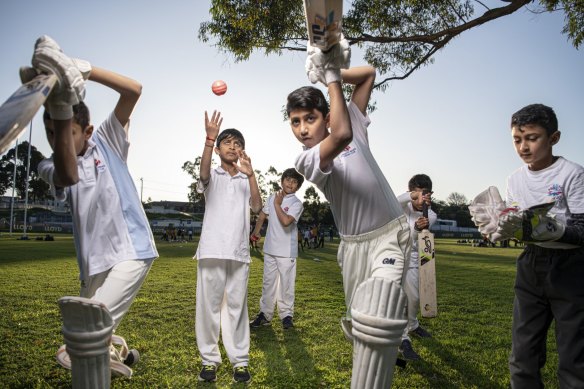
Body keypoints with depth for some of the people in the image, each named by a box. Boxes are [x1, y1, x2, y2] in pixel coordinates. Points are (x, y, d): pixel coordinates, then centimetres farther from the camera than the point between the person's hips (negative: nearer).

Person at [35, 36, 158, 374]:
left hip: (131, 252, -4)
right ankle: (122, 355, 43)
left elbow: (133, 90, -13)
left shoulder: (107, 141, 0)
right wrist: (59, 105, -31)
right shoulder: (49, 167, 2)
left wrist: (81, 68, -25)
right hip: (93, 263, 5)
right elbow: (69, 176, -25)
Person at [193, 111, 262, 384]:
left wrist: (251, 174, -14)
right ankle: (209, 359, 14)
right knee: (208, 305, 2)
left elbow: (257, 208, -2)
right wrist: (209, 138, -33)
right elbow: (203, 174, -18)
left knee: (237, 306, 6)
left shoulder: (247, 180, 13)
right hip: (212, 250, -1)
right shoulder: (212, 176, 7)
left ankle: (239, 359, 14)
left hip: (239, 252, 2)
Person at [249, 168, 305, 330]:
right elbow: (262, 215, 20)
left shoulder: (297, 203, -10)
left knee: (286, 283, 4)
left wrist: (277, 204, -15)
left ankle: (286, 314, 18)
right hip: (270, 248, 5)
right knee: (268, 282, 12)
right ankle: (265, 314, 22)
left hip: (286, 251, -5)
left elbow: (286, 221, -26)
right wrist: (256, 231, 11)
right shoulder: (272, 197, 6)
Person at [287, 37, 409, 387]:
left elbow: (369, 73, 8)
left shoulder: (355, 125, 1)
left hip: (390, 234, 0)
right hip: (353, 244, 0)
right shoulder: (306, 160, -10)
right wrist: (330, 78, -22)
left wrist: (334, 72, -9)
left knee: (376, 319, -19)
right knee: (358, 322, 15)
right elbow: (341, 136, -31)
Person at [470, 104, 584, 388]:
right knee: (523, 356, 7)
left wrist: (533, 226, -30)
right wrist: (497, 223, -14)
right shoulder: (515, 179, 4)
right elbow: (516, 224, 8)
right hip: (530, 266, 5)